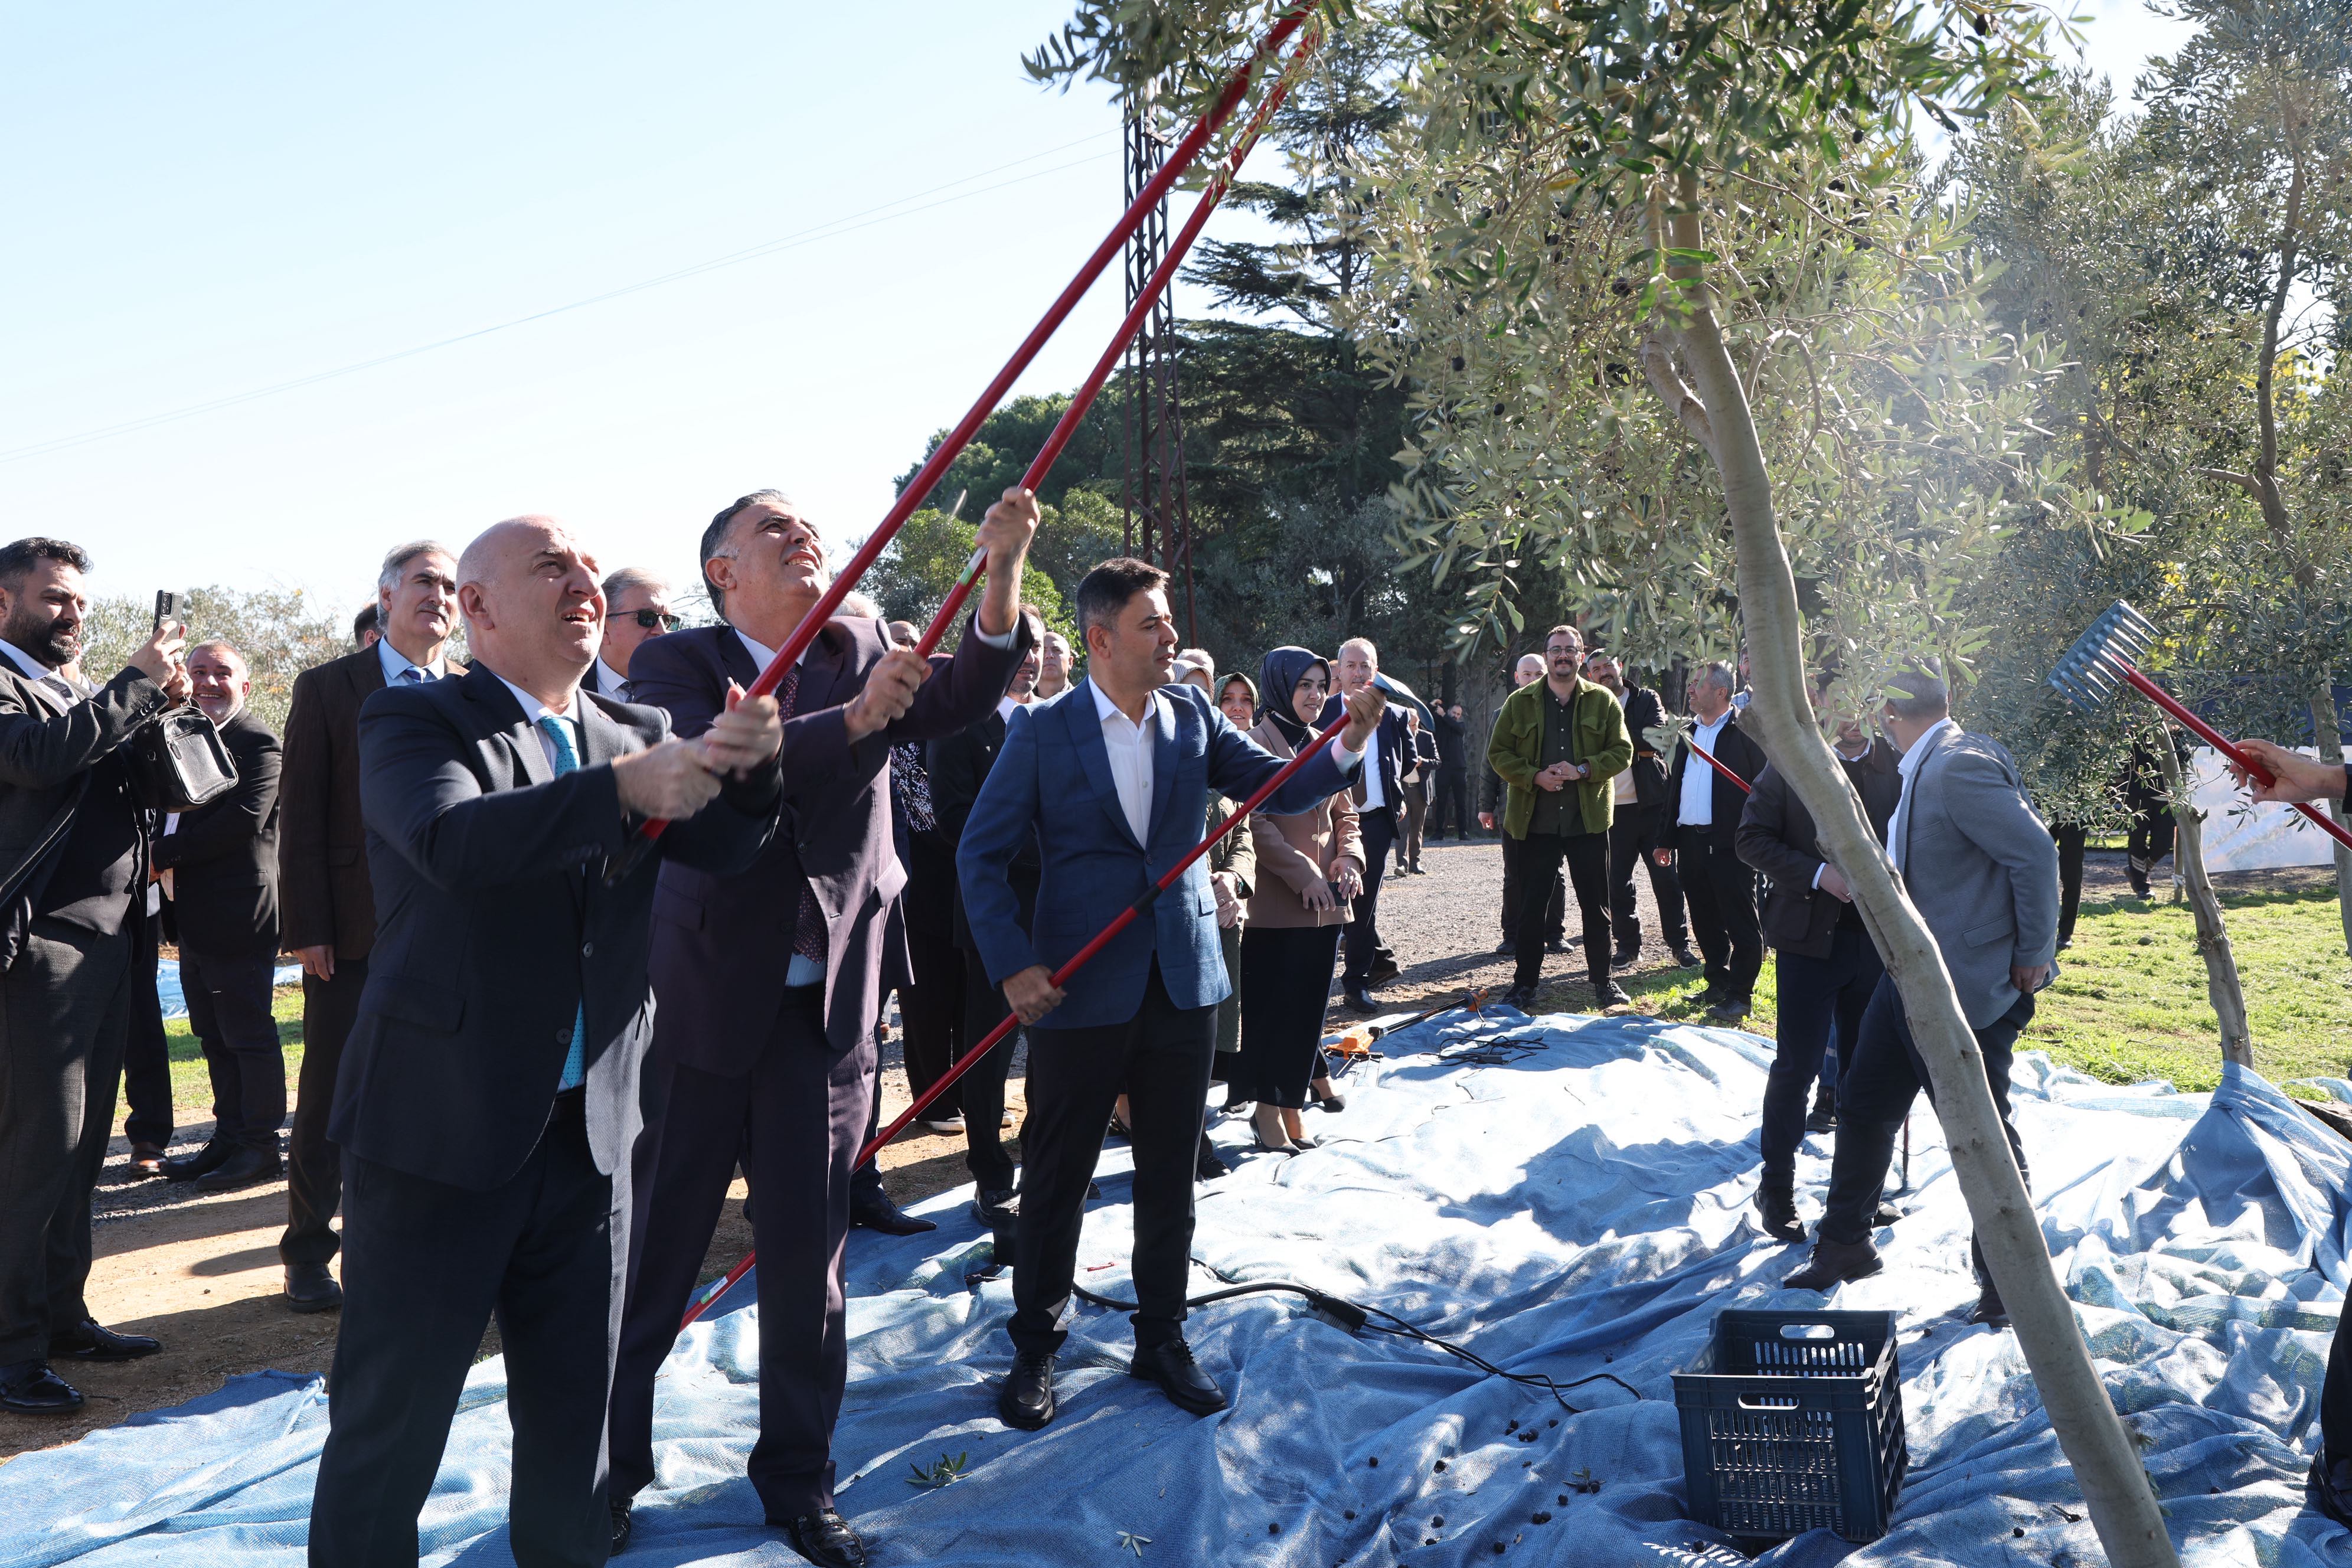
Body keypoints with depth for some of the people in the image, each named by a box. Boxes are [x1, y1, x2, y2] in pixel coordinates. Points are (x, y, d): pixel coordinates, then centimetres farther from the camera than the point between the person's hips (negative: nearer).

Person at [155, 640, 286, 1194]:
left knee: (248, 1034, -2)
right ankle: (229, 1137, 24)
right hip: (194, 916, 9)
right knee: (214, 1035, 15)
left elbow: (244, 820, -22)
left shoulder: (258, 744, -11)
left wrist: (166, 853, -18)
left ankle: (261, 1147, 7)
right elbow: (171, 810, 20)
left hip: (238, 915, -9)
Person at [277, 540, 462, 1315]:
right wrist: (305, 928, -7)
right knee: (329, 1099, 6)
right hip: (353, 930, -2)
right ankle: (308, 1255, 20)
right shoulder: (327, 688, 2)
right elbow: (300, 816, -1)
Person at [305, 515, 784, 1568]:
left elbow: (723, 844, -2)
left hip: (590, 1129, 5)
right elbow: (455, 841, -26)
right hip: (441, 1127, -5)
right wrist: (625, 790, -39)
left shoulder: (635, 734, 10)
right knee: (391, 1415, 6)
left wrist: (749, 765, -23)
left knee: (574, 1410, 17)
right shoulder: (413, 721, -6)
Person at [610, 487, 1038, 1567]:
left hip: (829, 1009, 3)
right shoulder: (676, 663, -4)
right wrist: (854, 718, -28)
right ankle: (608, 1467, 29)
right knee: (655, 1247, 9)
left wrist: (1001, 572, -27)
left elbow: (965, 695, -12)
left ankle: (798, 1478, 28)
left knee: (808, 1253, 12)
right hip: (700, 1001, -3)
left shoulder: (862, 649, 6)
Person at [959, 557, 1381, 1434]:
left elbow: (1285, 791, 0)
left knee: (1171, 1178, 13)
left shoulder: (1194, 718, 4)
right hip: (1081, 990, -3)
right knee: (1056, 1179, 8)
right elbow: (982, 855, -5)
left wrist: (1349, 743, -19)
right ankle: (1035, 1351, 25)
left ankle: (1161, 1339, 29)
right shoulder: (1043, 730, -6)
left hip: (1184, 982, 3)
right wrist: (1012, 966, -15)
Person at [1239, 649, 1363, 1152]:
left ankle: (1290, 1106, 18)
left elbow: (1344, 812, 18)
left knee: (1309, 1006, 9)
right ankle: (1268, 1110, 8)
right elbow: (1257, 823, -14)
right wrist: (1303, 875, -17)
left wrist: (1350, 857, -1)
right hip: (1276, 899, -7)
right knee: (1271, 1006, -2)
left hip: (1326, 900, 7)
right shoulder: (1258, 741, -8)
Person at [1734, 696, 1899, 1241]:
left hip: (1877, 937, 3)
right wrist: (1818, 874, -17)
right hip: (1810, 934, -3)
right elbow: (1752, 837, -6)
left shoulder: (1898, 767, 3)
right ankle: (1777, 1188, 13)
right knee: (1797, 1066, 0)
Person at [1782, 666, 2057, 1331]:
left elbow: (2035, 851, -26)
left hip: (1969, 992, -10)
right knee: (1863, 1105, 17)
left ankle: (2006, 1277, 23)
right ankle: (1844, 1245, 33)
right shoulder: (1922, 769, 7)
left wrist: (2033, 957, -19)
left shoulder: (1961, 767, -22)